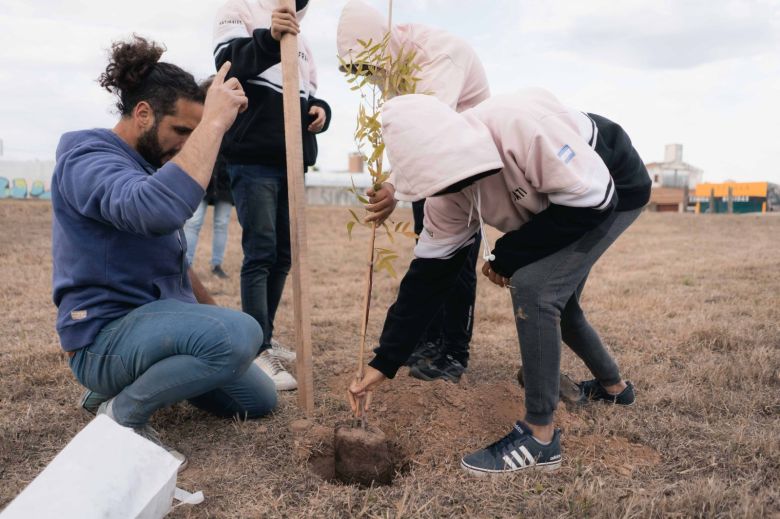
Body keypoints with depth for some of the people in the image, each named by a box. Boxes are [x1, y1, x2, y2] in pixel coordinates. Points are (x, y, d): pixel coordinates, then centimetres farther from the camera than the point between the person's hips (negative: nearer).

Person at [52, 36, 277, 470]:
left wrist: (213, 312, 21)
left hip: (156, 323, 9)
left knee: (260, 400, 12)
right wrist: (215, 121, -33)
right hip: (107, 336, -9)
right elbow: (160, 210, -41)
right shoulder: (88, 158, -16)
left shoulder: (147, 165, 13)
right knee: (241, 334, -34)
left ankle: (127, 384, 17)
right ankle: (123, 412, -10)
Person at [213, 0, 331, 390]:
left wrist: (321, 110, 1)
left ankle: (263, 337, 19)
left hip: (292, 161, 7)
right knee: (260, 253, -12)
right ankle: (258, 351, -9)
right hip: (253, 159, -7)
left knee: (283, 254, 8)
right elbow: (230, 64, -13)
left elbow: (310, 95, 25)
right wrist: (269, 39, -32)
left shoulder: (299, 39, 26)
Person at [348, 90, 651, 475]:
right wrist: (384, 361, -11)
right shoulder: (448, 191, -16)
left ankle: (540, 437, -10)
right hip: (558, 201, 7)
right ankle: (613, 386, 43)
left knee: (533, 285, -24)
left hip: (613, 191, -7)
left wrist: (508, 256, -22)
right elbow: (428, 274, -11)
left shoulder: (521, 124, -39)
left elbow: (592, 198, -30)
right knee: (552, 299, 14)